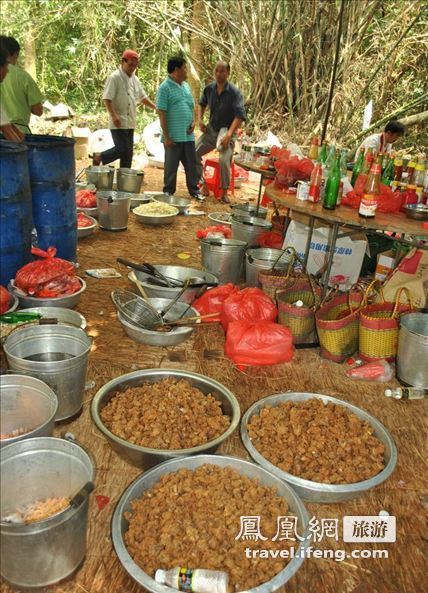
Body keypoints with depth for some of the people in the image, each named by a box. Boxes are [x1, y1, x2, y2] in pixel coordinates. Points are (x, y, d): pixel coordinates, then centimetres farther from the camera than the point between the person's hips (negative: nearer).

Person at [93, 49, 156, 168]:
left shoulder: (134, 79, 14)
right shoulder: (114, 78, -10)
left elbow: (142, 97, 22)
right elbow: (107, 98, -16)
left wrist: (156, 107, 12)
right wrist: (114, 115, -25)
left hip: (130, 123, 8)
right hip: (119, 123, -8)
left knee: (128, 153, 7)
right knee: (122, 150, -12)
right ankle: (99, 157, 8)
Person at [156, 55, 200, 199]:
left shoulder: (186, 86, 14)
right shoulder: (165, 88, -9)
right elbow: (161, 113, -12)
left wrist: (193, 122, 2)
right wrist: (166, 136, -15)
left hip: (188, 135, 6)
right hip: (173, 136, -6)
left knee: (191, 164, 10)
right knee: (171, 166, 4)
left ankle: (194, 190, 21)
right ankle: (168, 192, 16)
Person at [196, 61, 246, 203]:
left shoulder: (234, 92, -16)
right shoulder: (209, 88, -1)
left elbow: (240, 115, -23)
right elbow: (202, 104, 21)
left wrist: (229, 135, -33)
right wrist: (200, 120, 5)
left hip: (227, 131, -5)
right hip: (211, 129, 6)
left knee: (224, 161, -24)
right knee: (194, 153, 0)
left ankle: (224, 192, -4)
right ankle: (202, 184, 14)